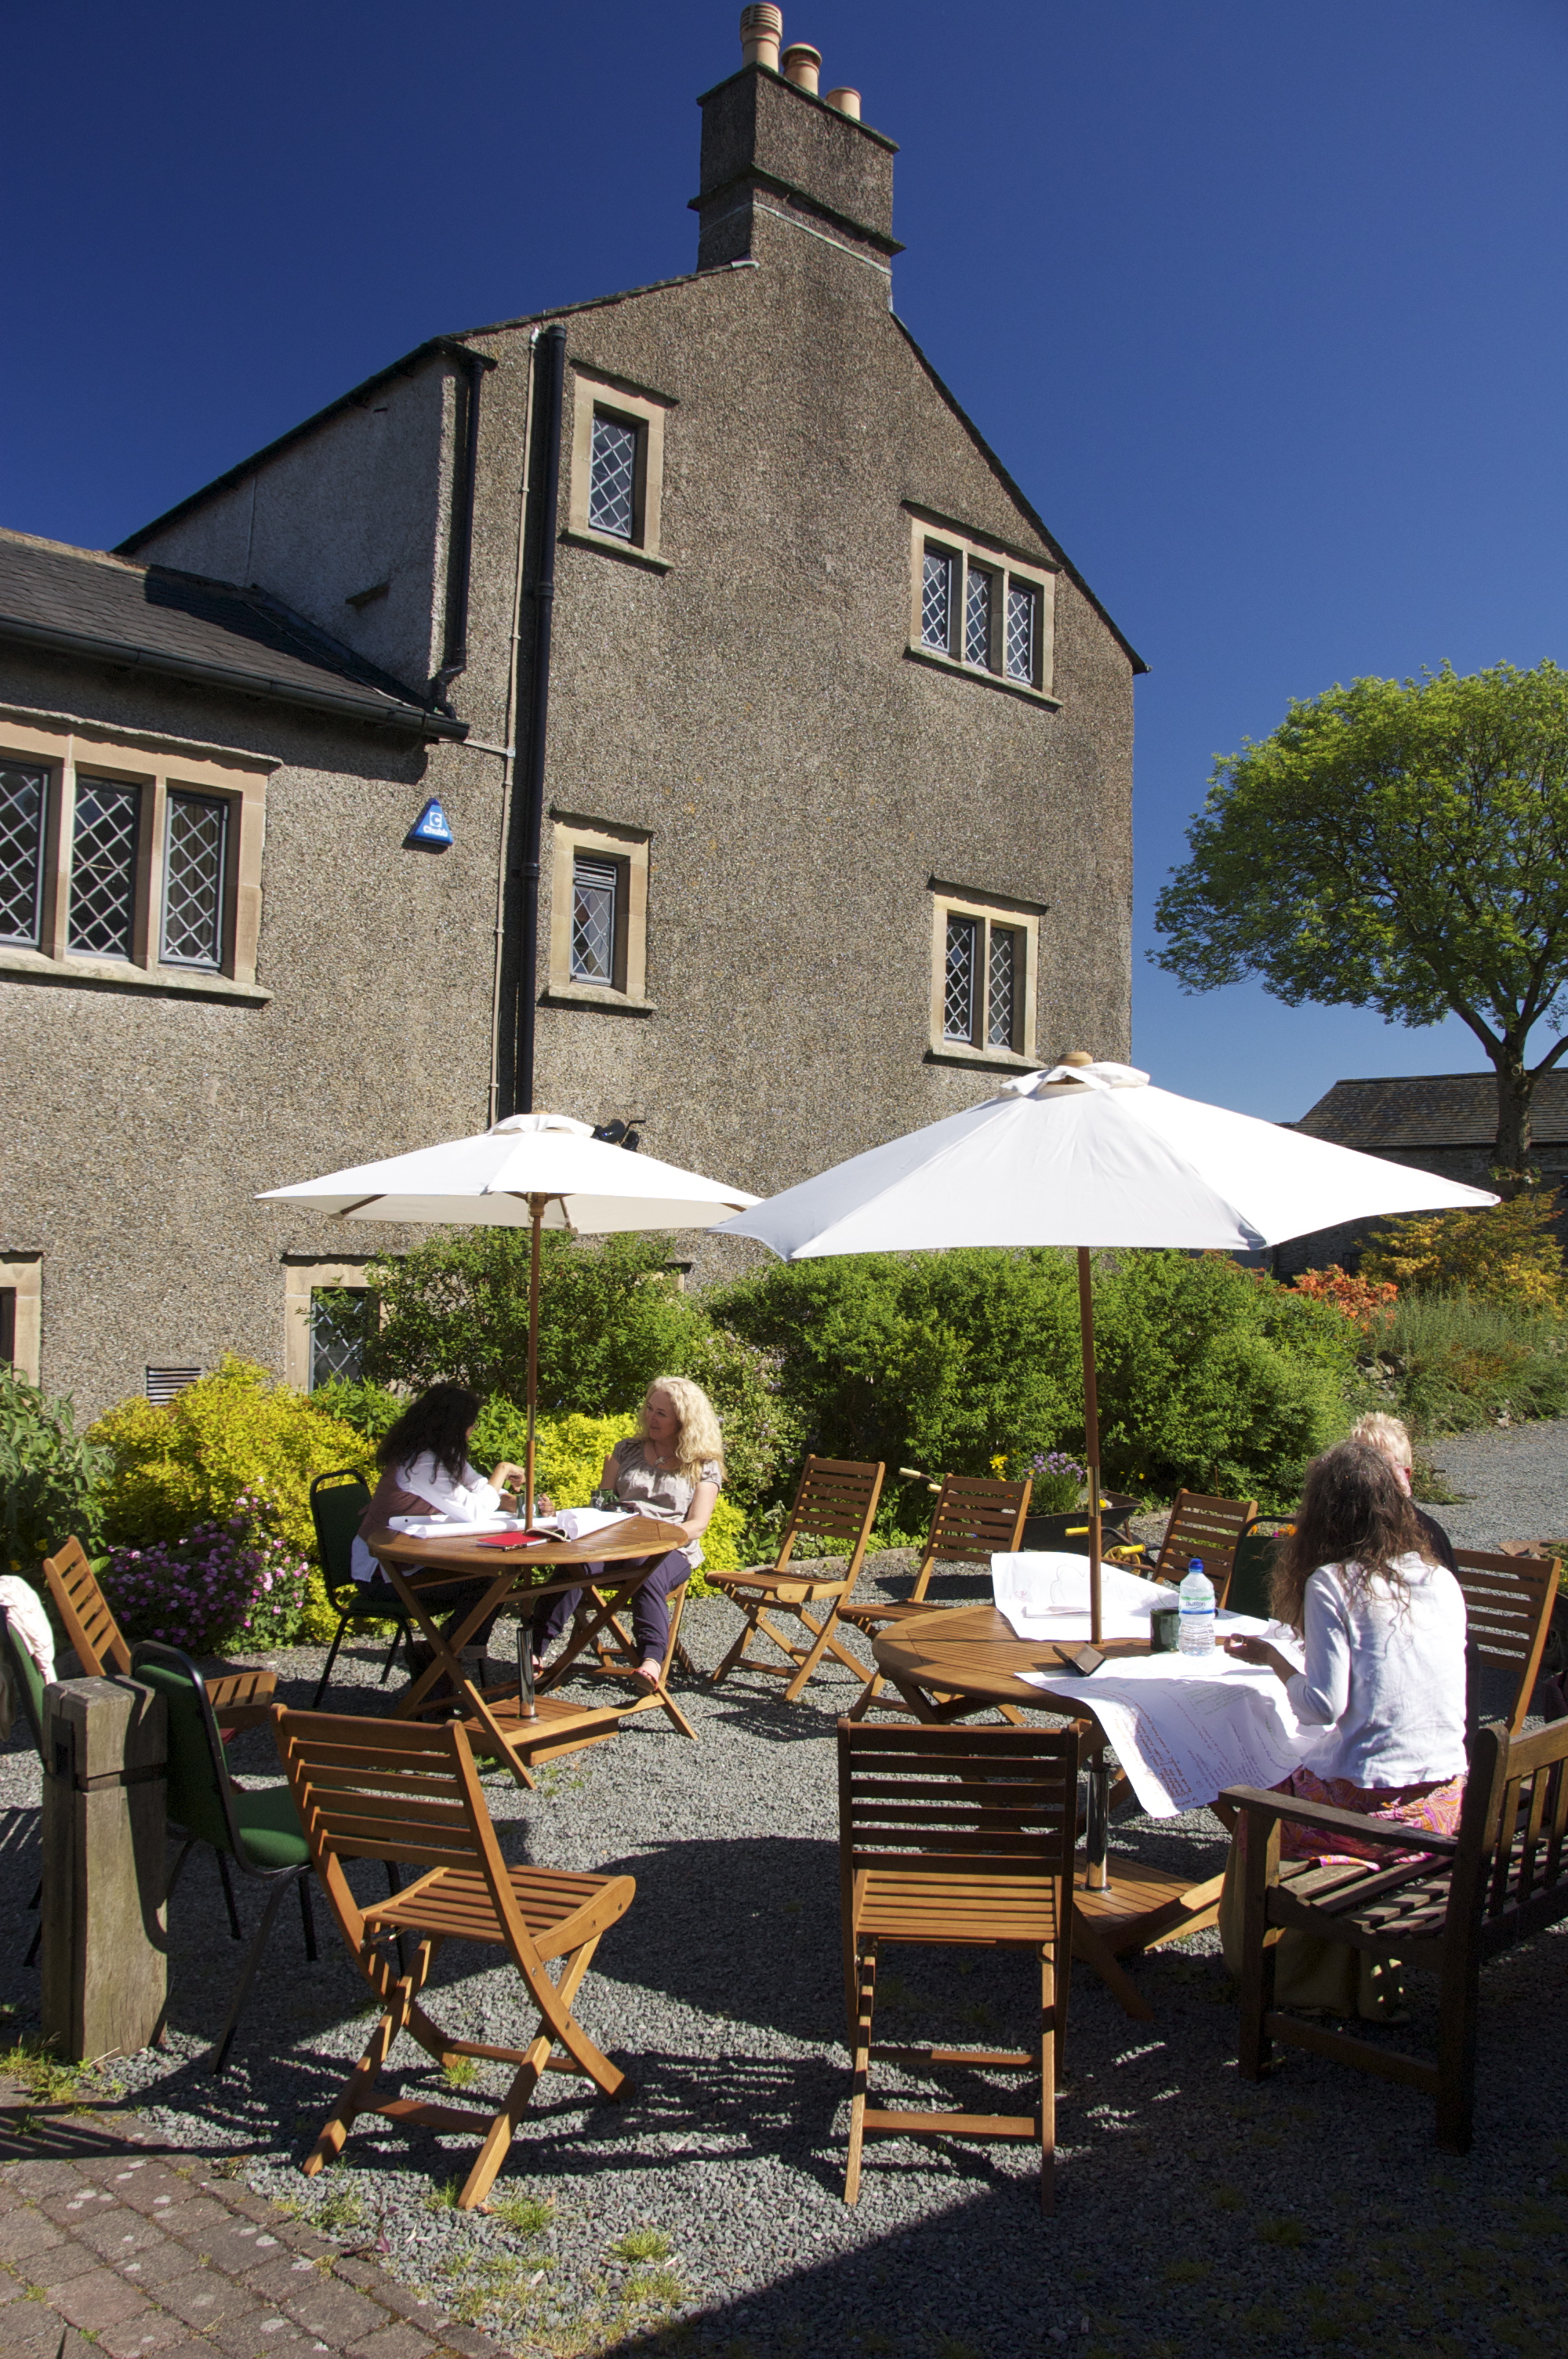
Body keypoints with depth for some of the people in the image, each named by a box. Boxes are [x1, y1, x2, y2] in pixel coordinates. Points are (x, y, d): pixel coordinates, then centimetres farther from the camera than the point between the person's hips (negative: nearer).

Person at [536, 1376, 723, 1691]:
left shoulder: (704, 1466, 11)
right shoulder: (627, 1451, 22)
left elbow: (696, 1526, 1)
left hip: (672, 1552, -2)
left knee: (647, 1570, -40)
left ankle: (652, 1662, -57)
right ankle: (537, 1650, -41)